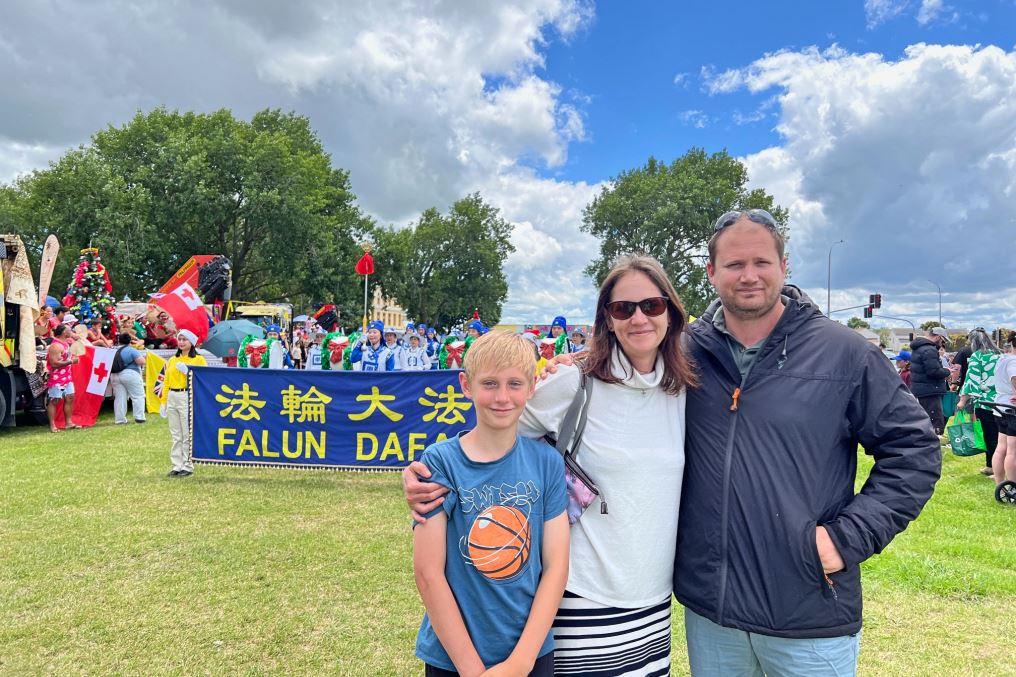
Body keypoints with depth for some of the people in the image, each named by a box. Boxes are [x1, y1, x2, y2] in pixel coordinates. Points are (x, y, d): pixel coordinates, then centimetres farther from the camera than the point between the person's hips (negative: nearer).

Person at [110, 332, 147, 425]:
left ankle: (119, 419, 7)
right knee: (138, 396, 1)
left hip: (115, 376, 7)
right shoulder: (131, 350, -8)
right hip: (131, 375, -7)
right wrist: (141, 356, 4)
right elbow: (142, 362, -15)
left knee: (119, 398, 6)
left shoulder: (115, 351, 13)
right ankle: (139, 417, -4)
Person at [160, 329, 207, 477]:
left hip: (188, 398, -5)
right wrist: (163, 401, 9)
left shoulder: (199, 360, 0)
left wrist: (188, 371, -15)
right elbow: (166, 382, 14)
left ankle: (188, 466, 5)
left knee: (187, 435, -3)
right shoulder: (172, 360, 15)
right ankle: (177, 466, 16)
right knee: (176, 435, 9)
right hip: (172, 398, 5)